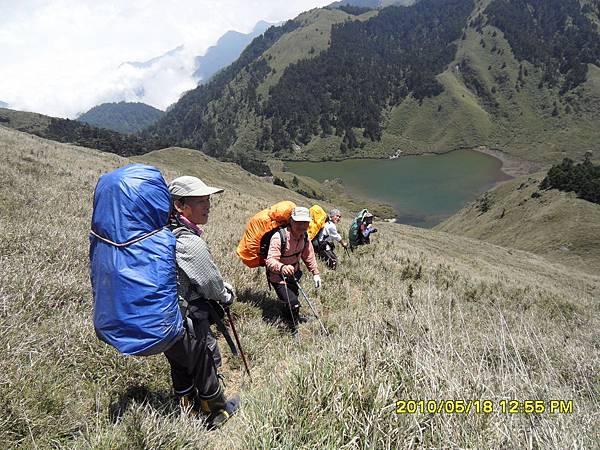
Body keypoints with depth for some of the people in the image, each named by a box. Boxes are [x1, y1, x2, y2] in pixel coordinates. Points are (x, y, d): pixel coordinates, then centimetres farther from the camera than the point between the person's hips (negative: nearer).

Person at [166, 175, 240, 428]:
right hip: (187, 322, -8)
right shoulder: (190, 243, -29)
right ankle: (216, 413, 40)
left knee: (180, 366, 25)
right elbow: (211, 283, -16)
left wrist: (221, 288, 6)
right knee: (206, 364, 16)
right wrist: (227, 296, 4)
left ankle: (188, 411, 47)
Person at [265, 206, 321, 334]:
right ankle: (294, 328, 9)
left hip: (293, 274, 7)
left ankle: (295, 316, 59)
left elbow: (309, 256, 5)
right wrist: (282, 267, -61)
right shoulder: (279, 237, -35)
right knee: (293, 302, -18)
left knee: (294, 295, 30)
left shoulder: (304, 237, -11)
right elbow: (270, 260, -41)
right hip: (278, 277, -7)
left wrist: (315, 273, 2)